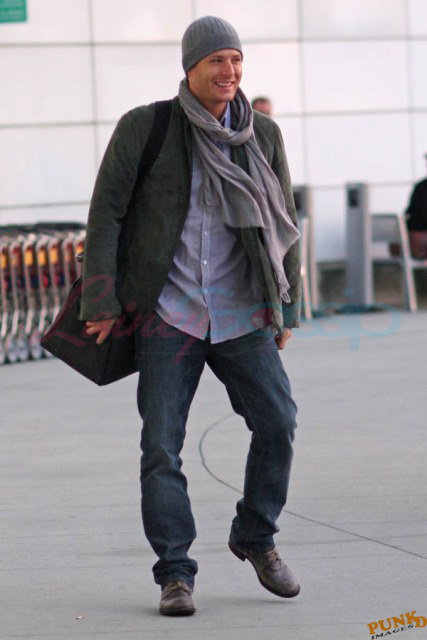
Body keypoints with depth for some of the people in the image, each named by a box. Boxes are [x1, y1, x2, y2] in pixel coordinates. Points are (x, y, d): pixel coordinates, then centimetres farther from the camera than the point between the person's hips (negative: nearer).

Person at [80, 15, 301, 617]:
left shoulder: (263, 135, 3)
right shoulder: (143, 128, -4)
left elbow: (284, 223, 12)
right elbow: (106, 213, -3)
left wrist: (286, 308, 11)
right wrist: (102, 303, -7)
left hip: (240, 313, 2)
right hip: (169, 313, -2)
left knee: (277, 421, -10)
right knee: (162, 445, -6)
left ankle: (256, 535, 13)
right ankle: (175, 574, 4)